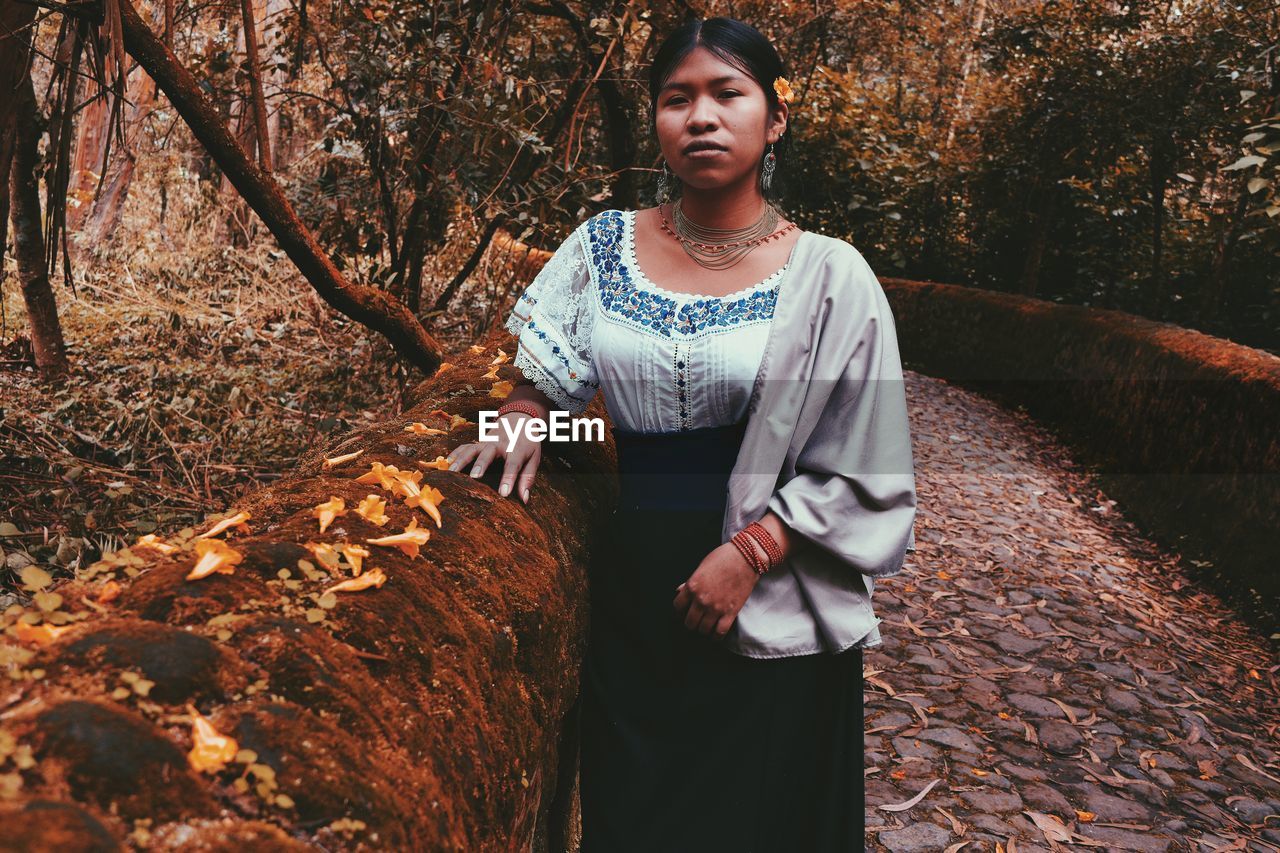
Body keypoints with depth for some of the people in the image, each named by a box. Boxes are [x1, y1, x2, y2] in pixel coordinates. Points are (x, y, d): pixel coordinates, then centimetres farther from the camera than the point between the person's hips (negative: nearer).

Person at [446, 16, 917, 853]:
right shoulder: (604, 248, 0)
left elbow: (862, 470, -7)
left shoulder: (828, 277, -9)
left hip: (772, 620, -2)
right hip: (632, 590, 3)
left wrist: (749, 553, -17)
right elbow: (549, 366, 14)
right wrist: (525, 417, -7)